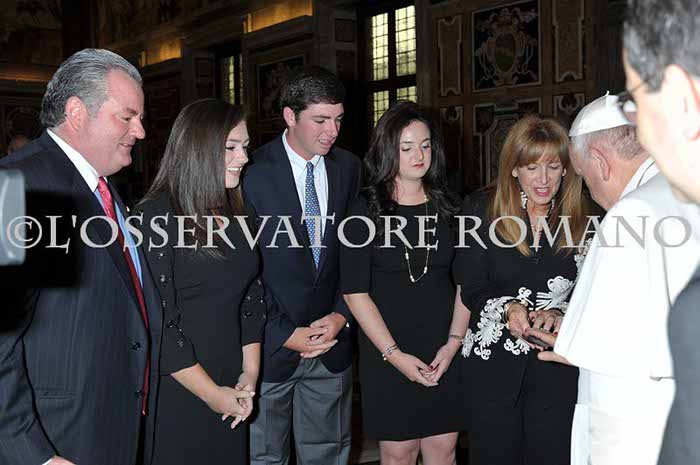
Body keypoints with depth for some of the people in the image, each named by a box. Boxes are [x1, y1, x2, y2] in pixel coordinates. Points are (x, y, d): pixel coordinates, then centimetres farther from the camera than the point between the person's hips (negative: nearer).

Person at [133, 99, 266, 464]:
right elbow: (157, 320, -17)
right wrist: (211, 393, -12)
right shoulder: (155, 217, -15)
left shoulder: (238, 216, 7)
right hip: (173, 393, -6)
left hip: (231, 390, 6)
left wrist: (250, 372, 2)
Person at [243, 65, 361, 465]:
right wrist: (284, 334, -13)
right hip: (271, 343, -4)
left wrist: (341, 316, -6)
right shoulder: (253, 171, -11)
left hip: (332, 339, 4)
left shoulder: (349, 168, 3)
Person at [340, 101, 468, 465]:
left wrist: (453, 342, -5)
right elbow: (354, 291, -8)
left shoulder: (446, 207, 5)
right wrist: (394, 354, -11)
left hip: (444, 352, 3)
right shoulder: (365, 210, -5)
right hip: (387, 354, -2)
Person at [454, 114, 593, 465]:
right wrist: (506, 307, -24)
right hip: (493, 365, -1)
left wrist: (558, 313, -19)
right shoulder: (482, 210, -6)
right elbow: (471, 289, -5)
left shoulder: (582, 218, -1)